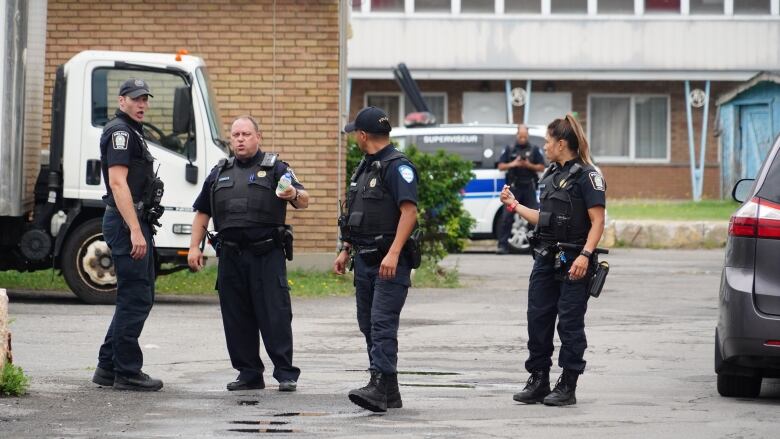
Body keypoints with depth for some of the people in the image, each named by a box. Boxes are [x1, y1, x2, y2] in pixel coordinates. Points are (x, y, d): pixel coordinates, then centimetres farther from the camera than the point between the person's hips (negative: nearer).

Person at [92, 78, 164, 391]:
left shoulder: (132, 132, 21)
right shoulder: (120, 132, -11)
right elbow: (118, 183, -21)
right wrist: (135, 230, -26)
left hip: (136, 223, 11)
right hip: (127, 223, -11)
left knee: (139, 297, 14)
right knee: (135, 298, -8)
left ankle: (108, 368, 17)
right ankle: (127, 373, -5)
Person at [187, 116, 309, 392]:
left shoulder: (275, 168, 5)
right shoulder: (219, 173, 17)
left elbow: (304, 201, -5)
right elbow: (202, 213, 21)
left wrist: (294, 195, -28)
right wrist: (194, 247, 10)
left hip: (267, 255, -4)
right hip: (231, 256, 4)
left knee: (275, 315, -7)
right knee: (237, 318, 5)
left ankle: (286, 374, -4)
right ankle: (249, 374, 12)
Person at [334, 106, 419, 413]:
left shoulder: (397, 166, -12)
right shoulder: (365, 167, 18)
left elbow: (409, 212, -21)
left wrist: (393, 253, -28)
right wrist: (345, 251, 21)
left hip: (389, 263, -10)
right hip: (365, 260, 10)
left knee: (382, 324, -16)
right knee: (369, 325, 9)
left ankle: (379, 387, -24)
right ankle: (389, 393, 13)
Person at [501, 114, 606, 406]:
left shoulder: (586, 176, -9)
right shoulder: (551, 176, 16)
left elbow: (597, 221, -14)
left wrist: (585, 255, -24)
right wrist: (514, 205, 24)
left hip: (572, 263, -8)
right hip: (546, 259, 8)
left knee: (570, 322, -3)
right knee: (538, 319, 7)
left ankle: (568, 386, 3)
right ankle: (538, 381, 14)